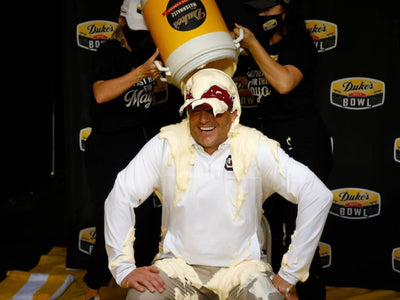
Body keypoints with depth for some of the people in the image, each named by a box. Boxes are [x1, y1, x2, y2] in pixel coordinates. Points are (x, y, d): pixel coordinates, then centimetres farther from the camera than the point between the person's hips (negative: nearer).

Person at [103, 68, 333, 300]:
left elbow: (318, 195, -11)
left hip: (242, 266, 0)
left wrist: (289, 275, -12)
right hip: (179, 265, 1)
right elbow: (120, 198, -5)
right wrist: (124, 269, -12)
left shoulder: (255, 148, -9)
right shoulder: (166, 145, -6)